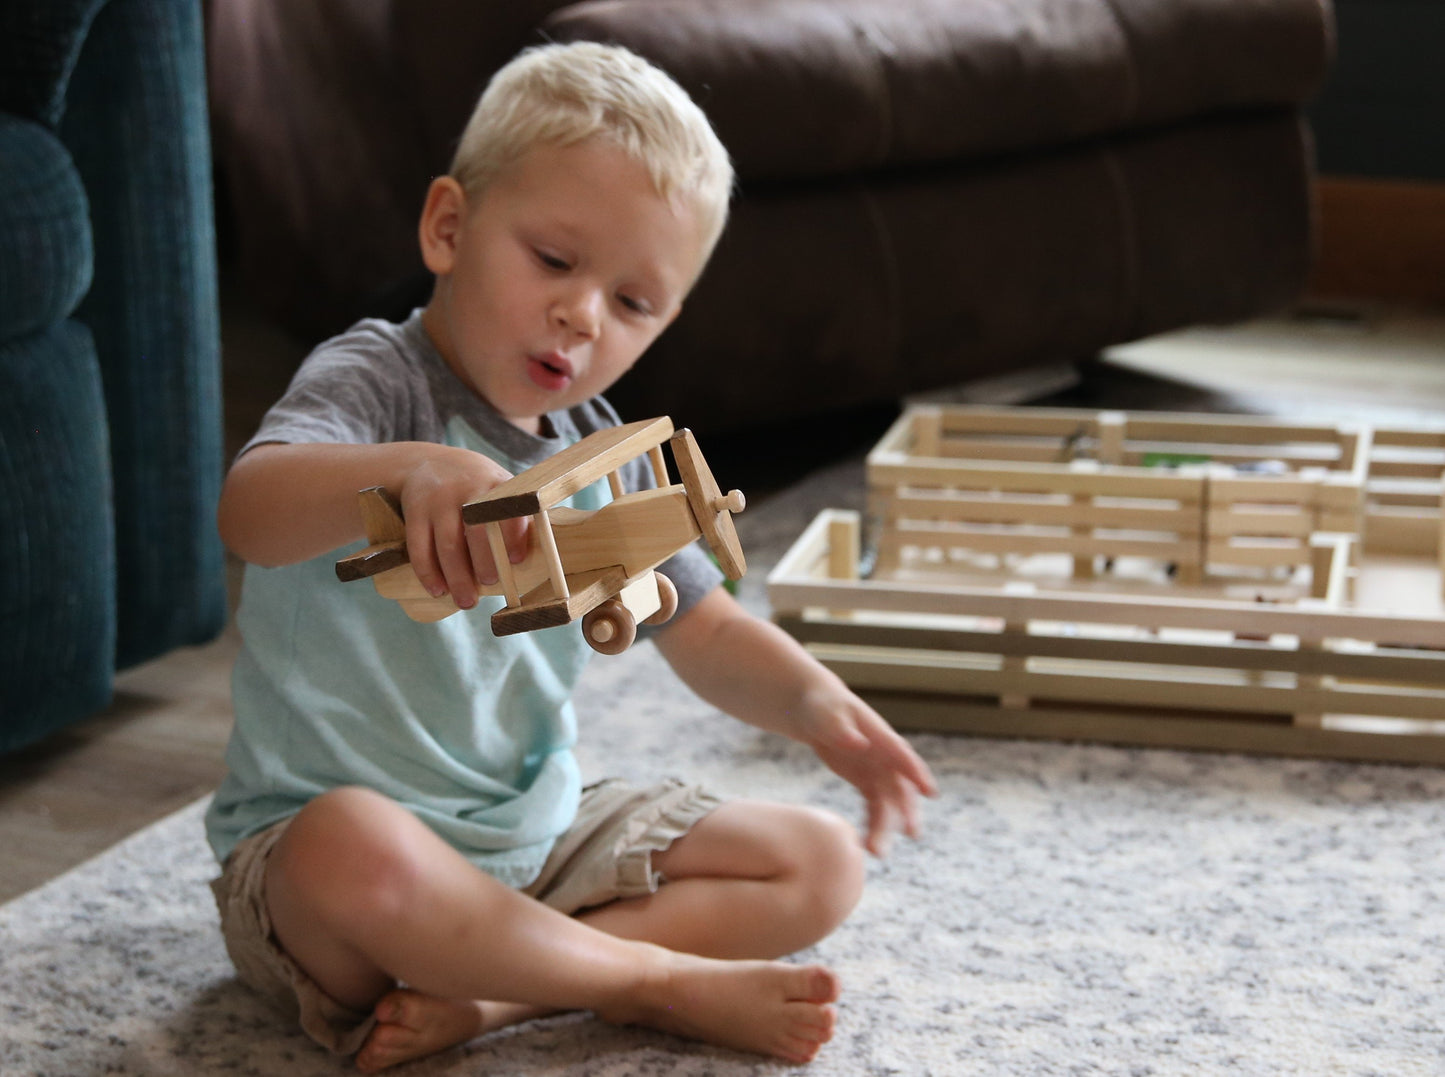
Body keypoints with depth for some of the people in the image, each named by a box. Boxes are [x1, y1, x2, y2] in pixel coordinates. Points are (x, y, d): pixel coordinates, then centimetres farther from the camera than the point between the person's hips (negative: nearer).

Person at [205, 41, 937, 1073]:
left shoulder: (601, 453, 7)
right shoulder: (375, 381, -16)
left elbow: (703, 630, 10)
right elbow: (250, 510, -37)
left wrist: (815, 703, -12)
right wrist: (414, 470, -58)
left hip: (538, 830, 7)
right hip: (320, 826, -7)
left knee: (818, 863, 0)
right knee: (354, 852, -42)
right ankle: (666, 981, -17)